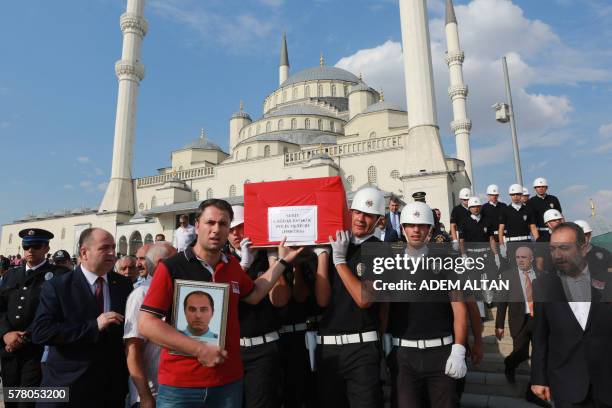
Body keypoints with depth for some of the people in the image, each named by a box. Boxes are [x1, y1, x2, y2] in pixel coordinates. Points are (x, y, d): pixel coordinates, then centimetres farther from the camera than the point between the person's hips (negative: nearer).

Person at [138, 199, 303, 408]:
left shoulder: (232, 265, 5)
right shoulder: (170, 267, -11)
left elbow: (253, 294, 20)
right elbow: (146, 323, -14)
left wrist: (282, 261, 17)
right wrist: (199, 349, -20)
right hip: (179, 385, -4)